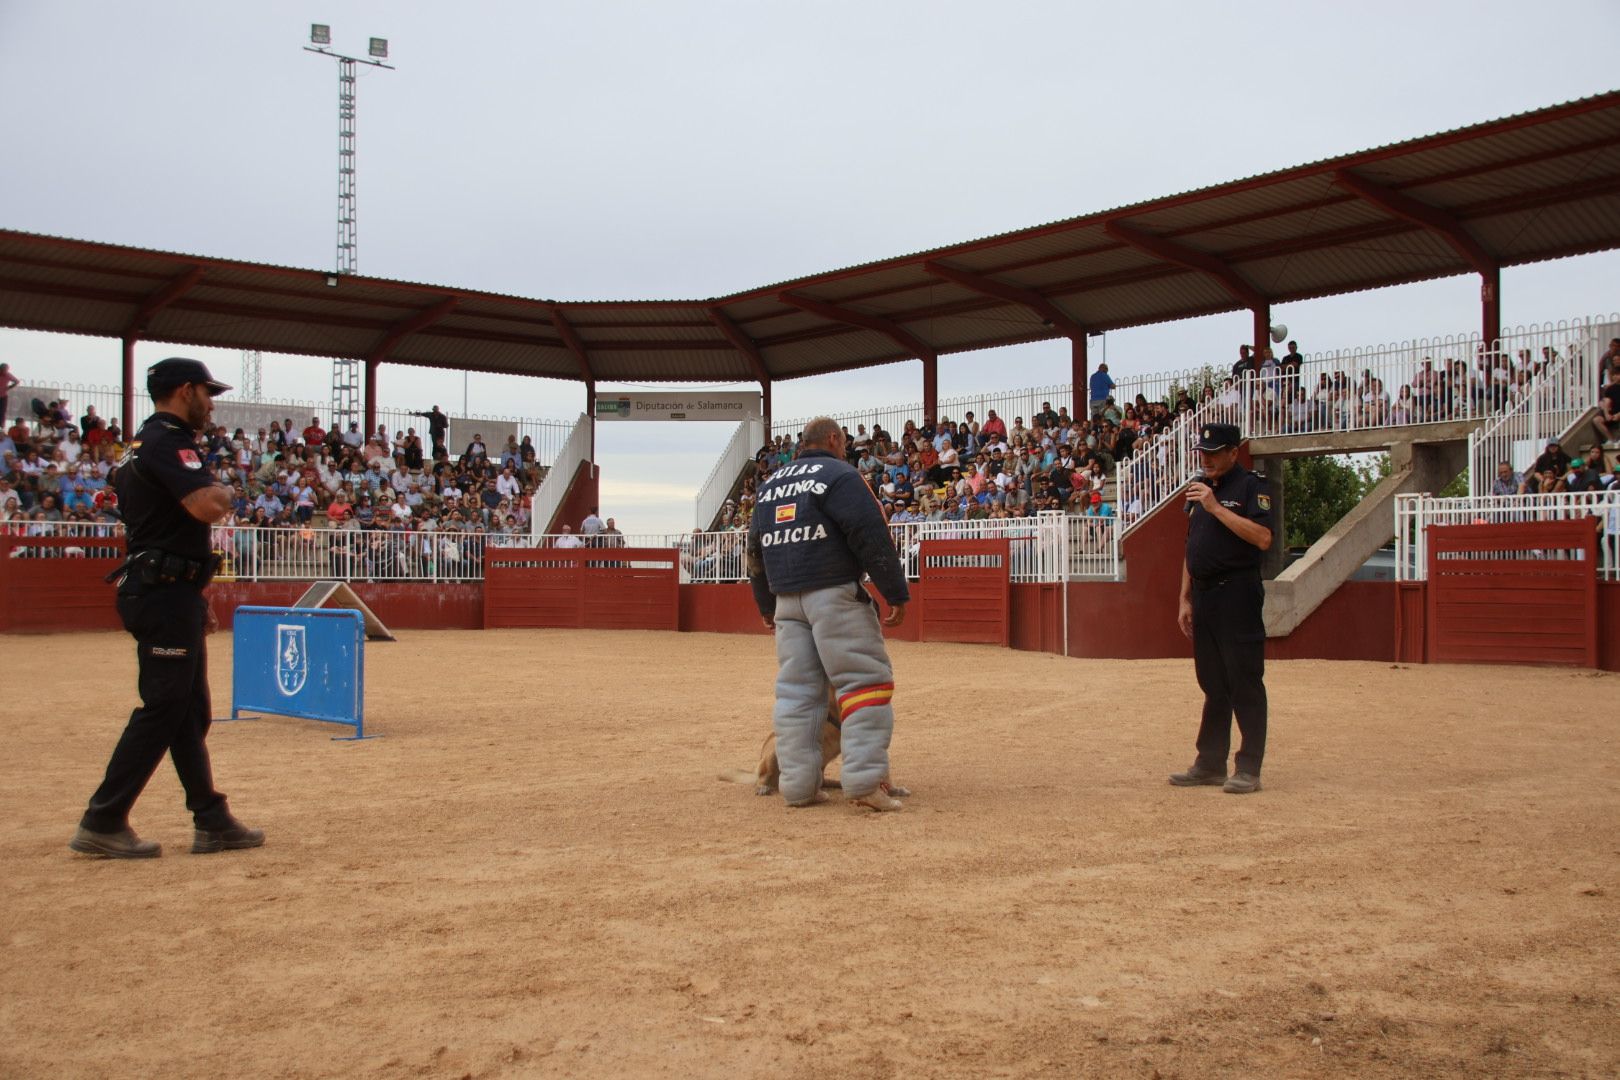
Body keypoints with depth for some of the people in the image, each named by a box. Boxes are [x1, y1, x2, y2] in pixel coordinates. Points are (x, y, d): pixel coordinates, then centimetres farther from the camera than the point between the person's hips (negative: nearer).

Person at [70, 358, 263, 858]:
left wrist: (195, 601, 23)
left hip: (167, 594, 11)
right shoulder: (167, 441, -12)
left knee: (191, 710, 11)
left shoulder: (149, 444, 21)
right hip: (165, 595, -11)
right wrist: (225, 491, -4)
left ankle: (212, 820, 16)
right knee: (161, 708, -7)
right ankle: (102, 823, -1)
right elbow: (207, 507, -28)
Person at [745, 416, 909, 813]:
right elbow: (873, 537, -11)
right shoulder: (840, 475, -3)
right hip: (835, 594, -7)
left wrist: (766, 605, 32)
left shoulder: (770, 484, 19)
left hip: (786, 599, 7)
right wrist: (896, 593, -8)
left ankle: (799, 784, 8)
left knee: (795, 690, 8)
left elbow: (755, 550, 24)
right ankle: (864, 779, -12)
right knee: (866, 680, -4)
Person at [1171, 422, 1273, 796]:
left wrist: (1217, 508, -21)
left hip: (1238, 596, -8)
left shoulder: (1251, 487, -6)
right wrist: (1185, 599, 15)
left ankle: (1249, 769, 0)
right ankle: (1210, 764, 18)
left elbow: (1263, 538, -20)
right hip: (1204, 596, 8)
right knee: (1213, 685, 12)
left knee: (1245, 684, -4)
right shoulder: (1199, 489, 17)